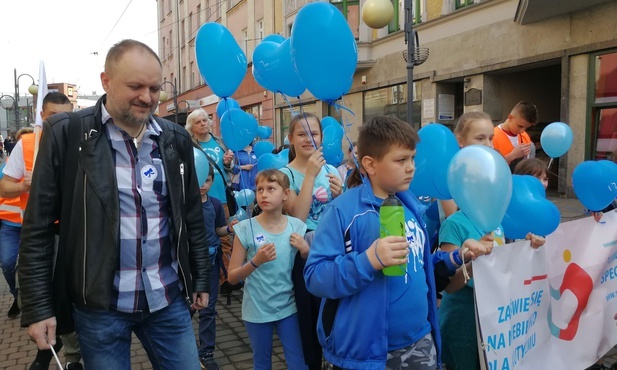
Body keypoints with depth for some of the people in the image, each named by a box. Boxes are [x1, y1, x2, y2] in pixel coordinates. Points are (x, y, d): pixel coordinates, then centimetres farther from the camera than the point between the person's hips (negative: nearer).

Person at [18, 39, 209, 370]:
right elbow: (38, 227, -5)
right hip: (99, 305, -2)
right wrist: (37, 306, -6)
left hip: (169, 299, 3)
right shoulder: (65, 133, -7)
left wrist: (200, 280, 11)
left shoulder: (176, 139, 3)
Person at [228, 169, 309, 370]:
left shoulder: (297, 226, -5)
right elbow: (232, 277, -7)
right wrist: (256, 261, -23)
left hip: (288, 307, 1)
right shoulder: (246, 229, -11)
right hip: (256, 310, -1)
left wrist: (305, 250, -15)